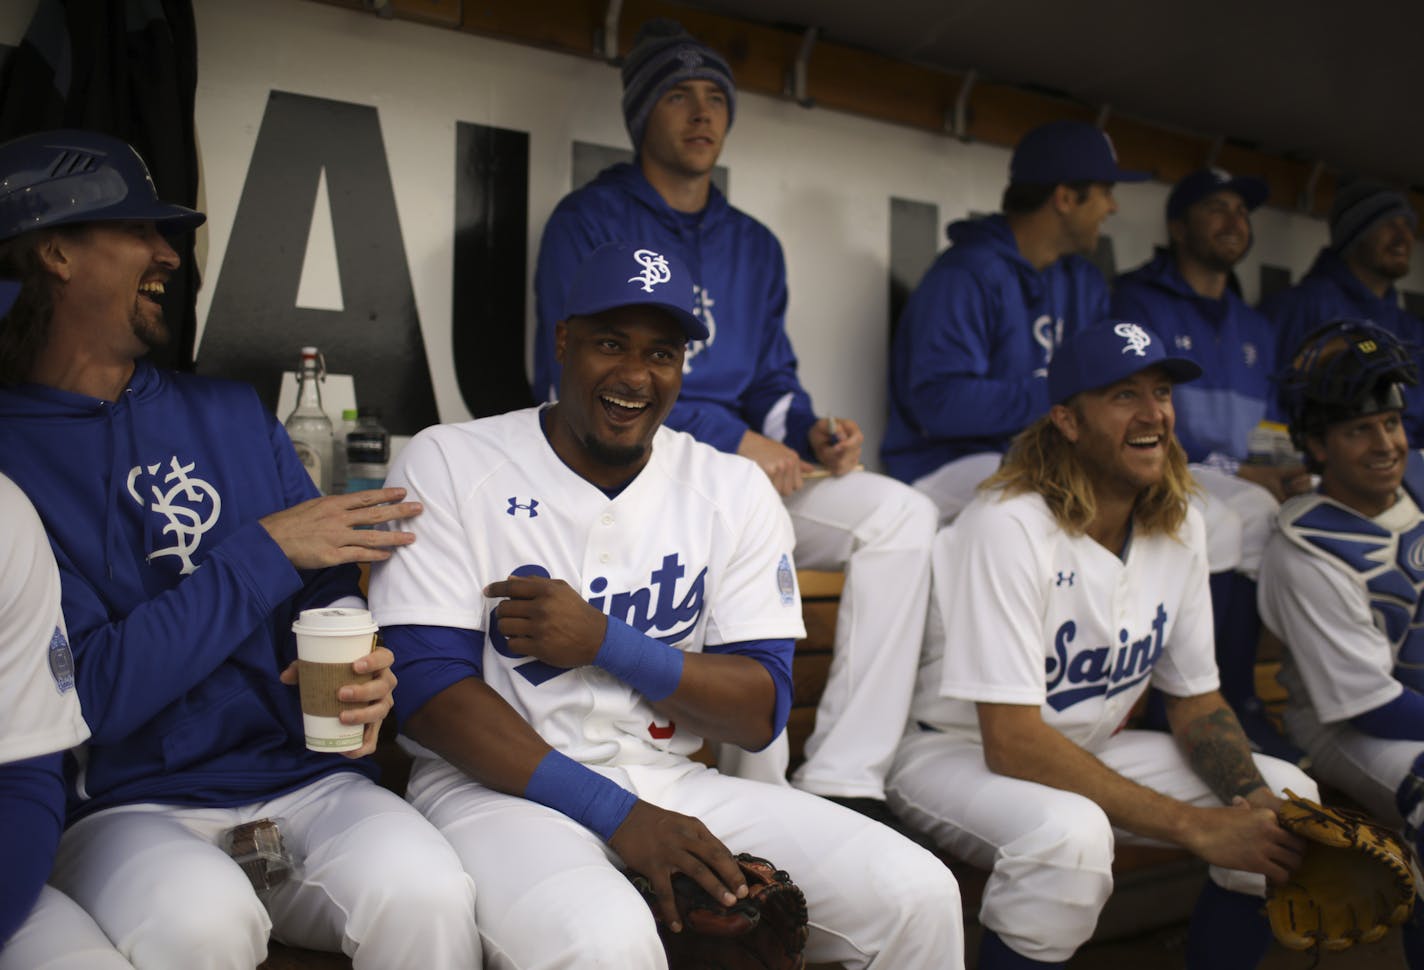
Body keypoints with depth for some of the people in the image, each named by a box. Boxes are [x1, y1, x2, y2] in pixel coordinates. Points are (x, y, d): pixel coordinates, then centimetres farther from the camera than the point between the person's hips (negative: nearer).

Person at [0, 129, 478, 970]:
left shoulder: (231, 414, 11)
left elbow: (329, 582, 10)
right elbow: (86, 695, -13)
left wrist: (355, 667, -13)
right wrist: (267, 552, -12)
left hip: (303, 777, 3)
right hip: (124, 804, -2)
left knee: (426, 891, -27)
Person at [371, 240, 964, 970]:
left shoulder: (735, 491, 5)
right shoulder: (448, 464, -3)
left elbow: (761, 713, 1)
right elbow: (426, 687, -10)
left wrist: (605, 641, -16)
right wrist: (615, 813, -19)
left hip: (671, 784, 4)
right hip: (500, 787, -3)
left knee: (918, 896, -15)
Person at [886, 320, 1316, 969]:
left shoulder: (1180, 528, -3)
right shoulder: (1011, 525, -26)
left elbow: (1196, 702, 6)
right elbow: (1010, 741, -29)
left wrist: (1255, 800, -16)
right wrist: (1196, 826, -29)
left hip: (1085, 750, 8)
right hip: (955, 753, -7)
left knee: (1288, 798, -3)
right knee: (1070, 835, -37)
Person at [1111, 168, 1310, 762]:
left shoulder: (1256, 329, 24)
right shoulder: (1136, 303, 0)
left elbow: (1271, 433, 24)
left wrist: (1286, 473, -2)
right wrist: (1238, 474, -14)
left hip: (1244, 489, 6)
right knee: (1219, 522, -34)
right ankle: (1231, 706, -20)